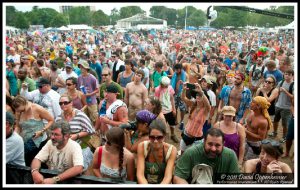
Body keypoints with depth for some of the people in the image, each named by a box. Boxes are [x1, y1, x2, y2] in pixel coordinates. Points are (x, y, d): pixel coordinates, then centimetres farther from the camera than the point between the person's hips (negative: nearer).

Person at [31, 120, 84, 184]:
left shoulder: (74, 146, -15)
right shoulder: (50, 143, 1)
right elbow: (37, 159, -2)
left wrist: (54, 179, -31)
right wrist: (35, 172, -23)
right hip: (49, 179, 3)